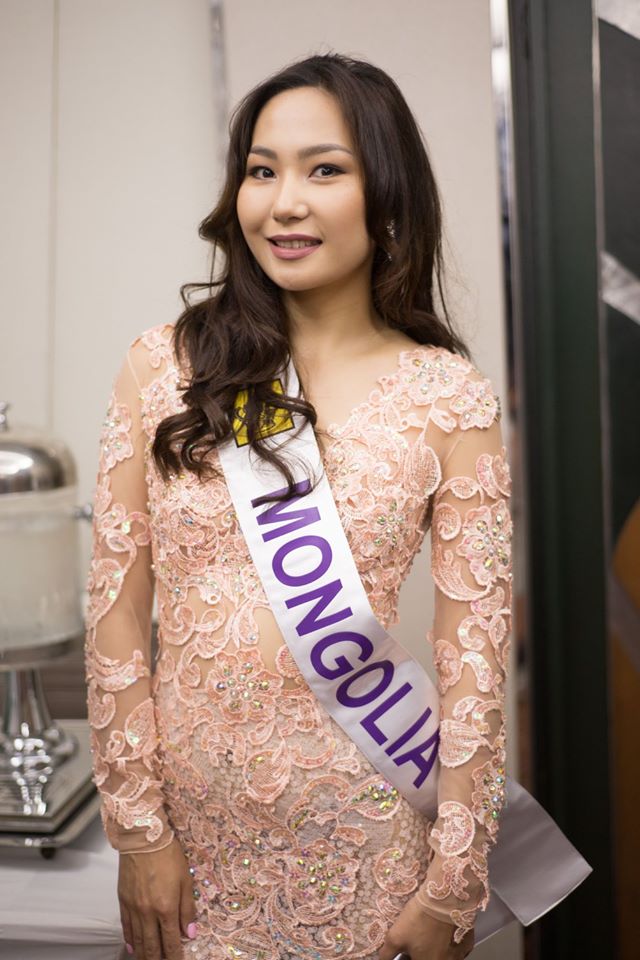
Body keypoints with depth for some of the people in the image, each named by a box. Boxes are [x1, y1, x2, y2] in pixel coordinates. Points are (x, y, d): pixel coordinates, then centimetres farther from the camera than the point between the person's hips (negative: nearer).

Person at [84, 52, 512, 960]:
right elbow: (117, 606, -3)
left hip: (364, 836, -1)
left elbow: (474, 653, -6)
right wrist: (139, 826, -4)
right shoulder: (165, 363, -5)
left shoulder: (451, 397, -8)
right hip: (189, 822, 2)